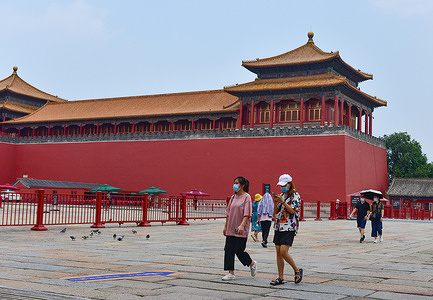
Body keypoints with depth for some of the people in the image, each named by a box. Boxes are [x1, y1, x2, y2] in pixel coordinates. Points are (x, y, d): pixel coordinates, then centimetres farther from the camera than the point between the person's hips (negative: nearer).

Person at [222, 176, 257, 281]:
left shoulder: (247, 197, -7)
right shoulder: (233, 197, 13)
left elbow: (247, 214, -15)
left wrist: (242, 225, -26)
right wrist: (226, 226, 16)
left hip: (241, 230, -7)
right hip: (231, 229, 7)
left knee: (239, 250, -5)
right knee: (228, 249, 1)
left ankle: (252, 264, 22)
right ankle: (231, 273, 7)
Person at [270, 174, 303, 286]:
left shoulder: (295, 196, -5)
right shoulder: (281, 196, 15)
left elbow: (293, 210, -16)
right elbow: (276, 212, 13)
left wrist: (282, 201, -20)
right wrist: (275, 202, -3)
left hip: (289, 228, -7)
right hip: (279, 227, 7)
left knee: (283, 252, -15)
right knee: (278, 252, 4)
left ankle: (297, 270, 6)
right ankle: (281, 278, 11)